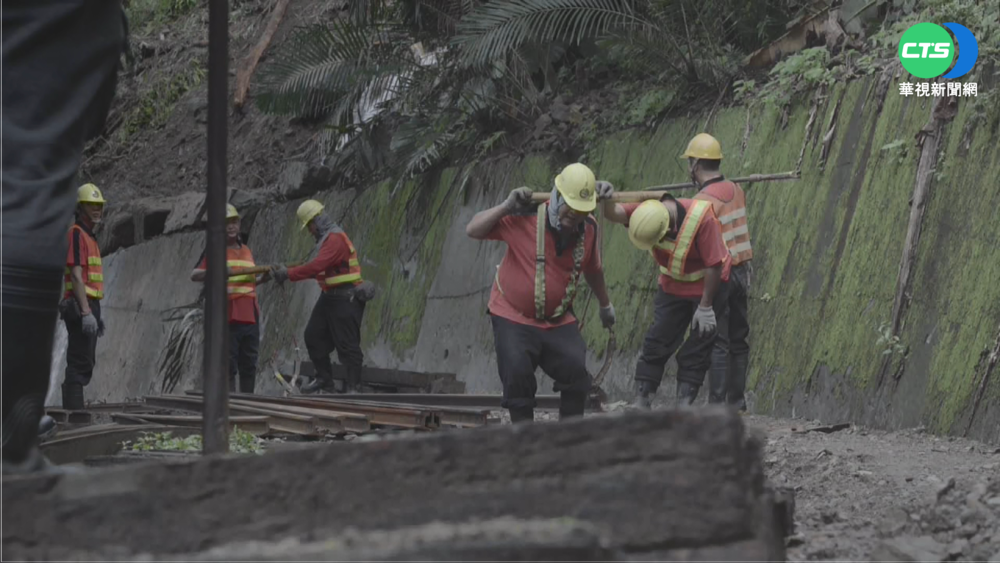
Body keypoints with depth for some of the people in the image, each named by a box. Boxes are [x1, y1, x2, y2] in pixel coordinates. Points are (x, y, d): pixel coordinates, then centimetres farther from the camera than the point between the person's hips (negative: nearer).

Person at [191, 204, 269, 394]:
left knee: (249, 364, 10)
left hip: (250, 316, 6)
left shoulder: (247, 251, 18)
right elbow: (194, 275, -11)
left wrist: (263, 278, 8)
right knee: (228, 365, -3)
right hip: (227, 317, -6)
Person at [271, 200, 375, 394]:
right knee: (313, 335, 12)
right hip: (330, 297, 11)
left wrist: (289, 274, -27)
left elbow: (318, 266, -29)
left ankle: (353, 387, 0)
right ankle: (324, 379, 21)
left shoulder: (336, 239, -19)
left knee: (347, 344, -6)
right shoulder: (327, 238, 15)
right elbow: (320, 268, 18)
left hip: (345, 300, -11)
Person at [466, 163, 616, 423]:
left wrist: (605, 305, 29)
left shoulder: (589, 229, -4)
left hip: (558, 320, 3)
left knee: (576, 372, -12)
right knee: (518, 377, -14)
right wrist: (506, 207, -28)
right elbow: (473, 231, -17)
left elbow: (593, 270, 16)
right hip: (513, 317, -3)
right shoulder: (524, 218, -18)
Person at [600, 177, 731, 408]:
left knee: (697, 350, -3)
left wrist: (705, 306, -22)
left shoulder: (701, 217, -33)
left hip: (707, 285, -5)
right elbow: (615, 214, -30)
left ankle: (684, 403, 2)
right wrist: (606, 201, -54)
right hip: (673, 285, 5)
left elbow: (714, 265, -27)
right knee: (656, 342, 1)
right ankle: (641, 401, 5)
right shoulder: (648, 210, -19)